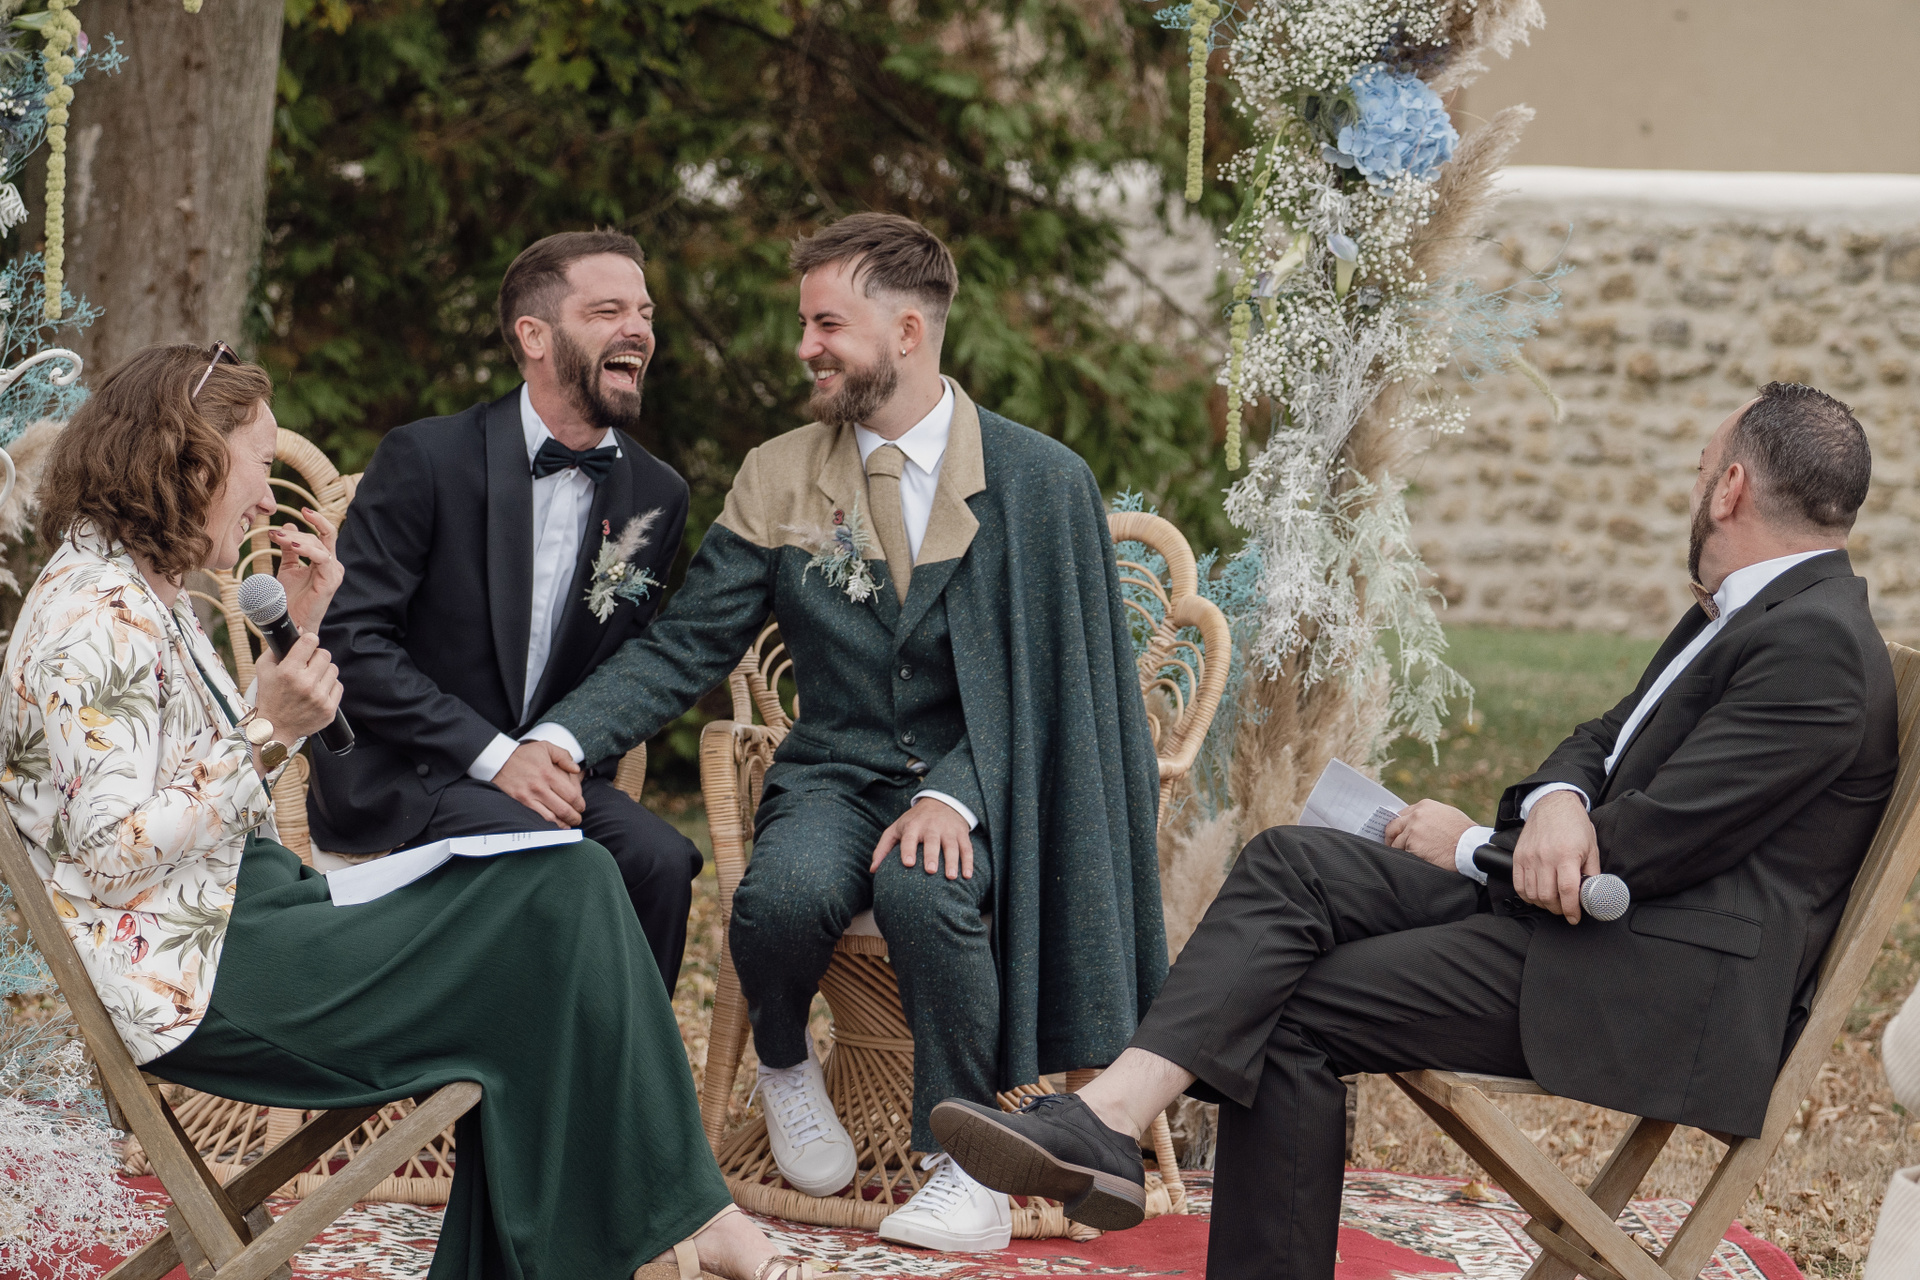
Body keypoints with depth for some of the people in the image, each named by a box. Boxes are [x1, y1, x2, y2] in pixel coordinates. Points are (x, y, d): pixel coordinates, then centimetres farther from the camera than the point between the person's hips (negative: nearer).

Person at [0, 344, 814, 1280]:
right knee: (565, 899, -13)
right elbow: (112, 857, -21)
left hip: (249, 910, 11)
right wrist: (266, 731, -22)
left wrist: (303, 627, 14)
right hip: (202, 976, -11)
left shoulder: (147, 595, 16)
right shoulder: (94, 615, -16)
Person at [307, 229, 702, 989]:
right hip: (398, 777, -4)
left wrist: (568, 755, -6)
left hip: (547, 768, 5)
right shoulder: (424, 458, -8)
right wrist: (491, 755, -19)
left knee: (658, 858, -25)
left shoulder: (657, 496, 7)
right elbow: (348, 639, -11)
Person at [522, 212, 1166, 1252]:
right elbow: (683, 649, 2)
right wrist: (562, 739, -14)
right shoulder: (778, 479, 5)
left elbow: (1045, 678, -5)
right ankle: (784, 1067, 4)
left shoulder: (1042, 483, -3)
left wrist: (954, 794, -22)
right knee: (787, 889, -31)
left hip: (975, 779, -2)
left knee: (922, 887, -36)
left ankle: (963, 1166, -16)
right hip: (833, 775, 2)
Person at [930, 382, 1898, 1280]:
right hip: (1592, 906, 9)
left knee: (1295, 1012, -17)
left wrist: (1475, 849, -3)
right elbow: (1604, 741, 19)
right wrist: (1555, 801, -7)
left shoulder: (1815, 642, -15)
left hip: (1665, 984, -9)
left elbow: (1653, 843, -19)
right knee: (1292, 862, -10)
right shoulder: (1732, 617, 18)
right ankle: (1112, 1117, -21)